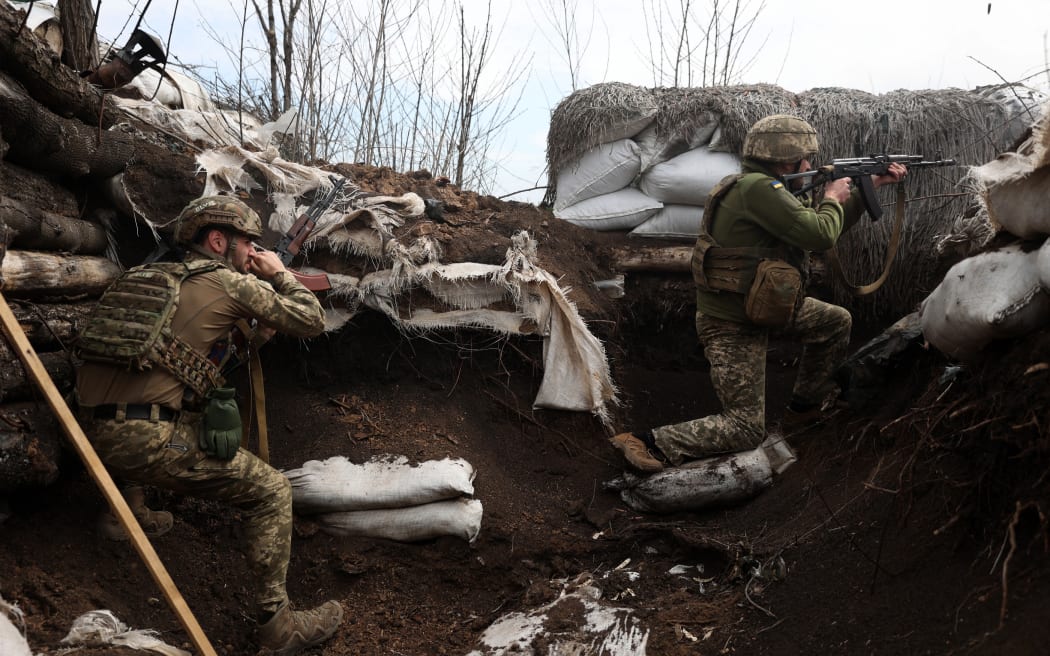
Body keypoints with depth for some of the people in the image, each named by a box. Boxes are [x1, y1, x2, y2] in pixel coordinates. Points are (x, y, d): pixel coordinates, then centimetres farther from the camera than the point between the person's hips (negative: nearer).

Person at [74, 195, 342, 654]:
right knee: (271, 492, 2)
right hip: (149, 441, -8)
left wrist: (250, 324, 30)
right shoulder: (231, 283, 1)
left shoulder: (149, 274, 21)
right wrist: (280, 275, 22)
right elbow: (311, 322, 7)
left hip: (91, 435, 8)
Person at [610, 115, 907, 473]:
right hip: (732, 326, -10)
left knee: (836, 321, 22)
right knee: (746, 429, -6)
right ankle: (650, 443, -9)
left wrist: (871, 185, 17)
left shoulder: (768, 189, 7)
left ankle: (807, 401, 38)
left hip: (762, 305, 10)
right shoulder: (757, 188, -25)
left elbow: (827, 229, 16)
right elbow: (820, 235, -28)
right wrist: (833, 199, -7)